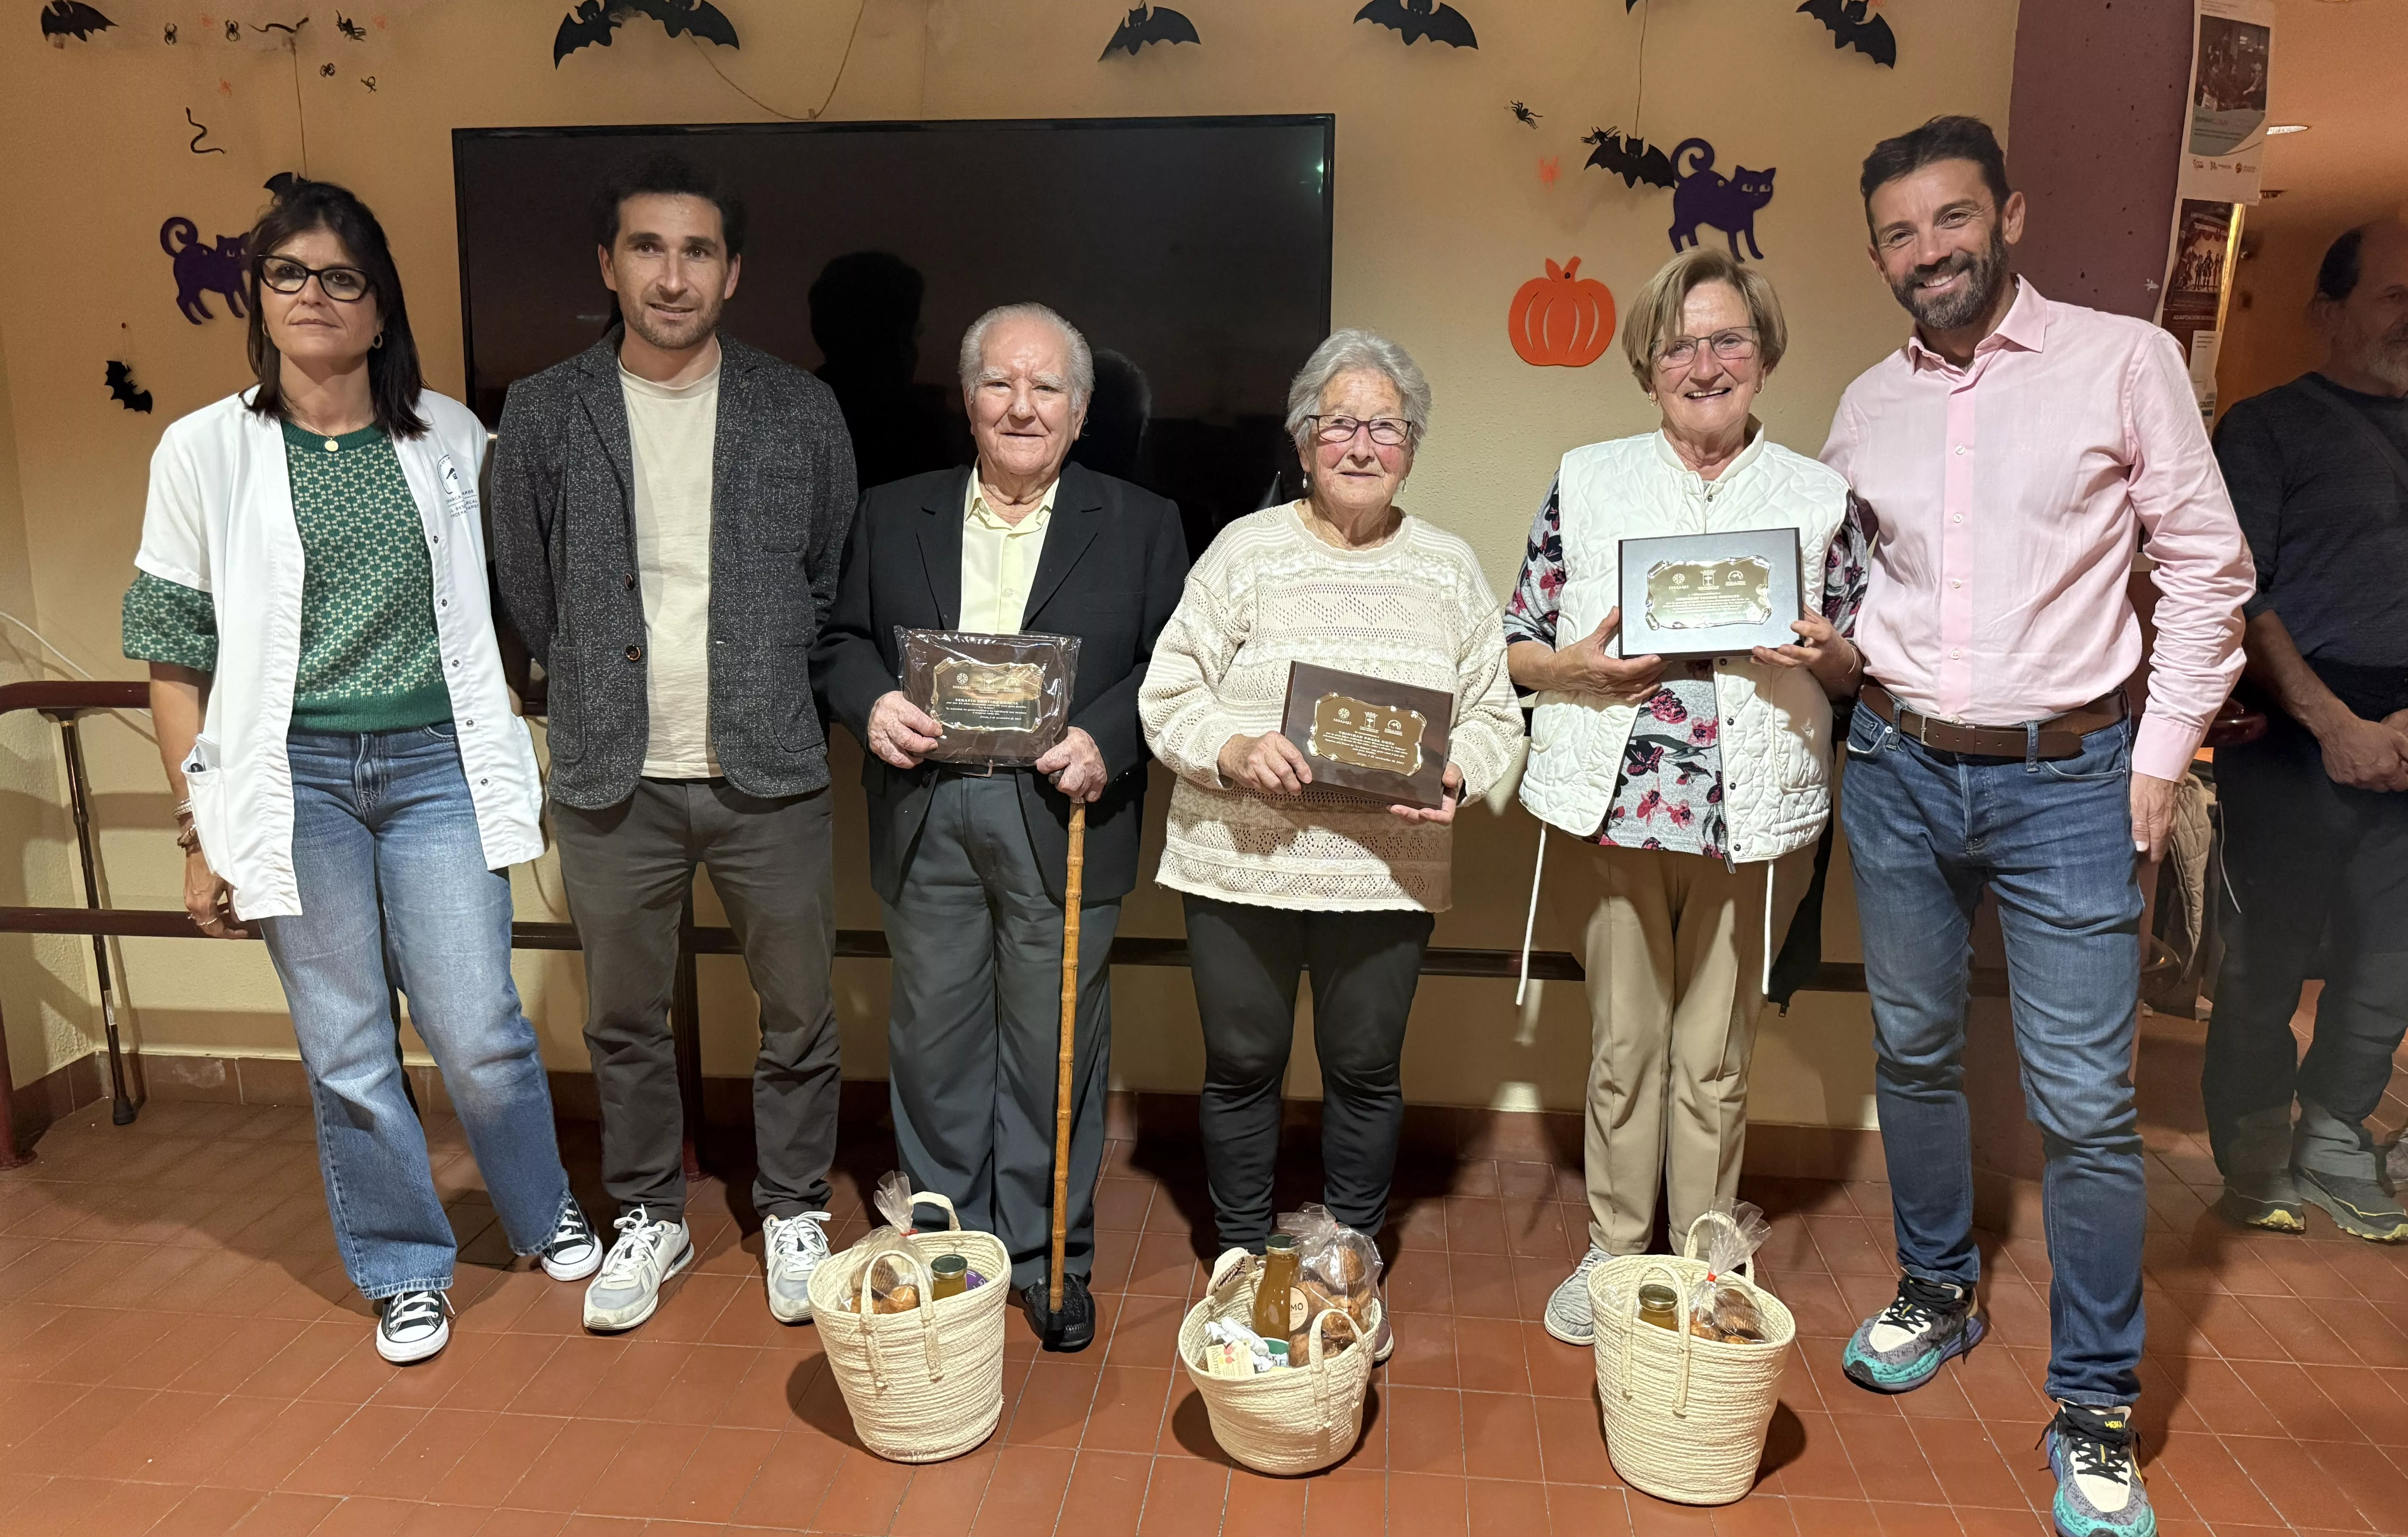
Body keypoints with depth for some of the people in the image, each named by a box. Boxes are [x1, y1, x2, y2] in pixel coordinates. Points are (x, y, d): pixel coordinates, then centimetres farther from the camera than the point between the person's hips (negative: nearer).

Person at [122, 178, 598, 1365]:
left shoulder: (450, 438, 4)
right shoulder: (205, 451, 1)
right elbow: (176, 658, 4)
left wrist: (518, 772, 8)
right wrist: (200, 831, 2)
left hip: (436, 765, 0)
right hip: (293, 778, 0)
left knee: (480, 1033, 1)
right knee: (348, 1054, 7)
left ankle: (545, 1213, 28)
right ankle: (404, 1270, 26)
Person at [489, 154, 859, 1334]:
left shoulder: (800, 412, 1)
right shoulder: (543, 414, 1)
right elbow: (527, 588, 11)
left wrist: (774, 696, 8)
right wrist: (599, 695, 11)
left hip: (770, 772, 0)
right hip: (612, 780, 1)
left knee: (798, 1012, 8)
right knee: (624, 1017, 13)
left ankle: (794, 1212, 29)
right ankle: (649, 1216, 33)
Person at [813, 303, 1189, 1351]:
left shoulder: (1140, 525, 6)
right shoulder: (892, 517, 13)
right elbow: (840, 640, 14)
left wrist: (1106, 739, -14)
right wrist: (871, 702, -7)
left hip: (1062, 822, -2)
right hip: (927, 822, 2)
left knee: (1054, 1051, 6)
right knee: (934, 1046, 10)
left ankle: (1048, 1260, 23)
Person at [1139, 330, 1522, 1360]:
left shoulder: (1450, 569, 7)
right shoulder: (1244, 552, 1)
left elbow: (1495, 715, 9)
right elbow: (1169, 699, -1)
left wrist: (1454, 774, -12)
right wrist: (1236, 751, -20)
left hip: (1387, 870, 1)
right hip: (1240, 861, -1)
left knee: (1366, 1071, 12)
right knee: (1242, 1064, 11)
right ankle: (1242, 1264, 31)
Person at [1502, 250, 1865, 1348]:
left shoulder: (1820, 498, 6)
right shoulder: (1587, 481, 6)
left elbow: (1861, 671, 11)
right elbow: (1514, 644, 6)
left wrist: (1825, 654, -11)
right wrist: (1578, 664, -13)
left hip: (1755, 814, 0)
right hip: (1618, 804, 0)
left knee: (1716, 1055, 9)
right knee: (1624, 1042, 9)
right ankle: (1612, 1250, 26)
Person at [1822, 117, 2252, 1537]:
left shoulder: (2124, 360, -3)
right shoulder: (1868, 405, 7)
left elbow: (2209, 568, -2)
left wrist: (2163, 753, -6)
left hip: (2066, 779, -4)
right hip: (1899, 775, 4)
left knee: (2086, 1104, -2)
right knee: (1914, 1054, 15)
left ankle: (2097, 1408, 15)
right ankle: (1939, 1295, 36)